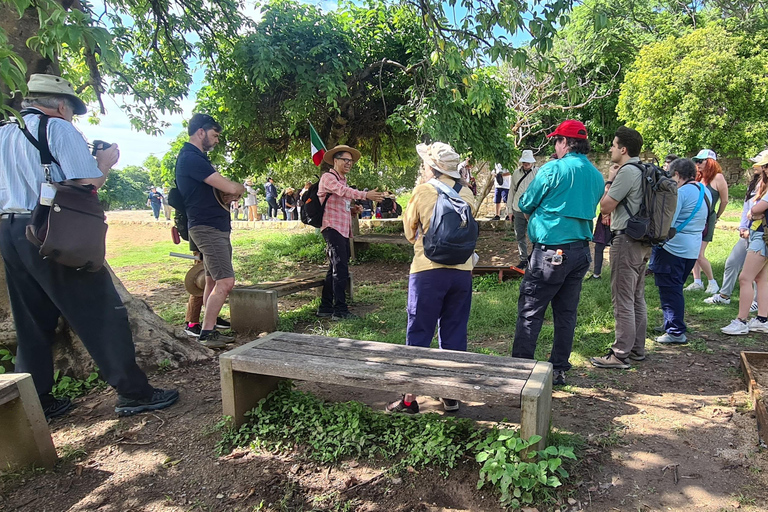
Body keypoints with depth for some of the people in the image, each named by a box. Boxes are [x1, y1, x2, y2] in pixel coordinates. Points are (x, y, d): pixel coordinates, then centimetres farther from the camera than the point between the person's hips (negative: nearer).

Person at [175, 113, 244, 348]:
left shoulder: (196, 157, 18)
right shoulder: (191, 158, -16)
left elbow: (224, 189, 21)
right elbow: (230, 188, -21)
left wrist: (232, 190, -1)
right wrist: (239, 187, 1)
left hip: (216, 226, 11)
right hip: (208, 228, -10)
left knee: (212, 280, 15)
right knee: (225, 281, -13)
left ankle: (212, 319, 25)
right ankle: (207, 332, -7)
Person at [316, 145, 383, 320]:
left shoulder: (343, 181, 24)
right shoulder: (328, 177, -4)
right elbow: (344, 191, -24)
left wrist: (353, 210, 8)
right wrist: (366, 195, -36)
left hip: (344, 230, 9)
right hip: (333, 227, -9)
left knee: (335, 269, 11)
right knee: (340, 269, -12)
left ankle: (325, 308, 19)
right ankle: (340, 310, -9)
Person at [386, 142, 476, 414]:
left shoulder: (422, 191, -5)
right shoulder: (467, 193, 5)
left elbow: (410, 231, 6)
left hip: (428, 271, -4)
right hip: (462, 270, 4)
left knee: (419, 333, 6)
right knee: (455, 334, 13)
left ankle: (410, 398, 12)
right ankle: (452, 394, 22)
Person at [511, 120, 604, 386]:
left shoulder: (553, 169, -10)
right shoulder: (597, 176, 11)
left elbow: (525, 204, -3)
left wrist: (538, 212, 18)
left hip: (551, 251, -7)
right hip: (581, 251, 7)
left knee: (530, 312, 1)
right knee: (566, 313, 13)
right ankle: (559, 369, 21)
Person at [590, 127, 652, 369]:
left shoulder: (627, 171, -15)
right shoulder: (644, 170, 16)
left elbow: (605, 207, -14)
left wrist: (609, 180, -4)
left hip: (627, 240, -10)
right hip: (642, 240, 10)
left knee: (623, 299, -6)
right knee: (637, 297, 15)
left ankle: (620, 353, 0)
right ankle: (637, 348, 24)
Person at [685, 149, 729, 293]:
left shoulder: (718, 177, -8)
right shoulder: (698, 177, 10)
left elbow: (724, 201, -1)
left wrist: (716, 217, 10)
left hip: (706, 219, -6)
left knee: (699, 254, -8)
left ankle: (713, 283, 11)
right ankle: (697, 282, 17)